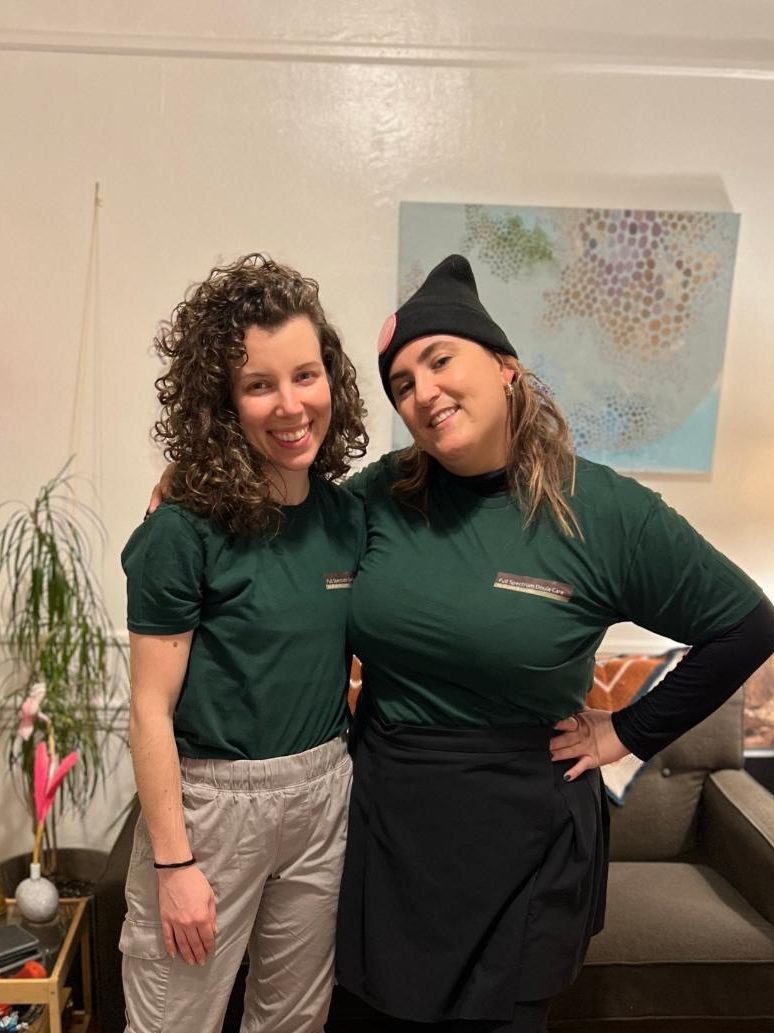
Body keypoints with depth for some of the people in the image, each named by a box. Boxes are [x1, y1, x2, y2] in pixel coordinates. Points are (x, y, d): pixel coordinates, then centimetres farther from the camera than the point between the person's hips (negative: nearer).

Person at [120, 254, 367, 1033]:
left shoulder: (348, 515, -2)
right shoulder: (184, 533, -18)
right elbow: (151, 712, -14)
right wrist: (174, 862, -11)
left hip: (324, 792, 5)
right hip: (210, 799, -4)